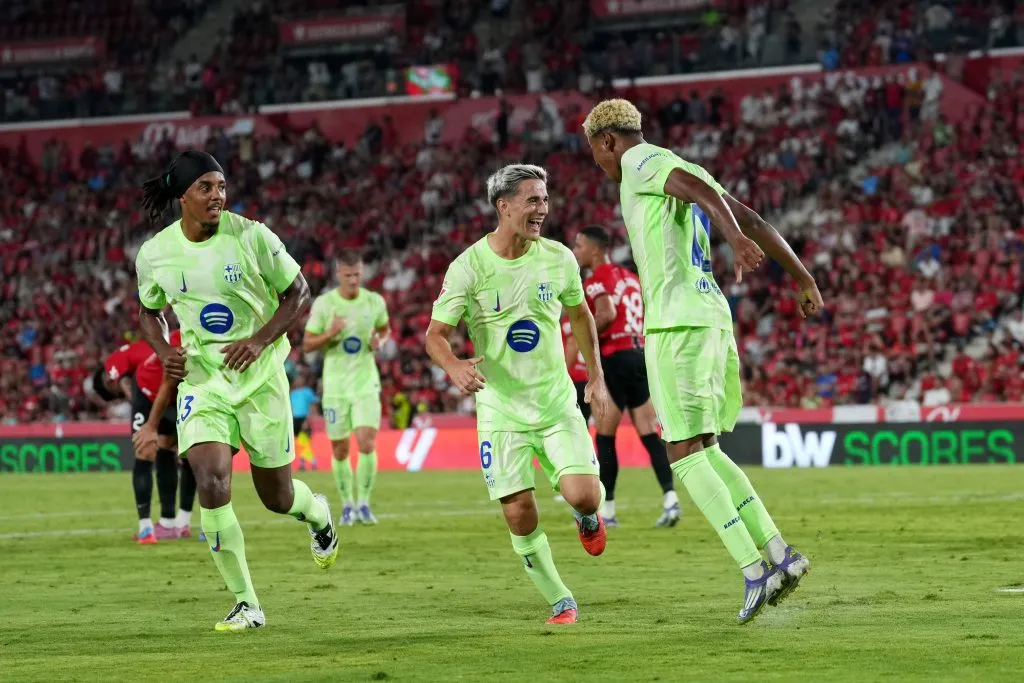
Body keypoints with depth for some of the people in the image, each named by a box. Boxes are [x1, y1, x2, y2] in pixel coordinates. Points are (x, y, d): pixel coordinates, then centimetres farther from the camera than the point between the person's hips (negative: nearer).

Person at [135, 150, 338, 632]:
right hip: (200, 380, 1)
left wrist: (261, 340, -17)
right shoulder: (154, 254, -3)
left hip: (259, 376, -1)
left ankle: (316, 512, 47)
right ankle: (246, 605, -6)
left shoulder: (250, 236, -11)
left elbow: (298, 294, -2)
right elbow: (149, 311, 15)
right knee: (211, 487, -18)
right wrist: (164, 351, -5)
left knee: (276, 497, 7)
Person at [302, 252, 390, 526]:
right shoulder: (323, 304, -6)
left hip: (366, 383, 0)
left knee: (367, 443, -15)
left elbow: (384, 329, 18)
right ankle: (347, 505, 22)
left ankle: (364, 504, -1)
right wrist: (330, 334, -20)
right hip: (335, 386, 0)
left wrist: (379, 341, -5)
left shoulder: (375, 302, 0)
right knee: (340, 450, 5)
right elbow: (307, 344, -2)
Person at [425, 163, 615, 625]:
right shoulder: (469, 267, -12)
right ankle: (560, 601, 13)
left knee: (583, 495, -14)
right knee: (519, 513, -7)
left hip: (557, 401, 2)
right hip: (501, 409, -2)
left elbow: (580, 315, 16)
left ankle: (587, 517, 25)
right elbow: (435, 334, -10)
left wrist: (596, 376, 16)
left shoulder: (558, 258, -2)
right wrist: (453, 365, -31)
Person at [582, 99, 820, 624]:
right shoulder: (683, 169, 22)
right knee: (704, 450, 16)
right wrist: (802, 276, 24)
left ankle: (754, 571, -12)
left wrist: (735, 238, -39)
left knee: (686, 456, -6)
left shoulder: (640, 160, -3)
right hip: (714, 317, 9)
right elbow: (753, 220, 21)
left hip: (675, 325, -9)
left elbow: (698, 188, -22)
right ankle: (780, 554, 8)